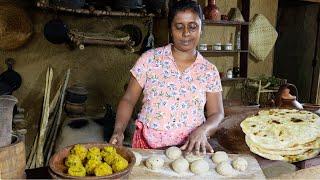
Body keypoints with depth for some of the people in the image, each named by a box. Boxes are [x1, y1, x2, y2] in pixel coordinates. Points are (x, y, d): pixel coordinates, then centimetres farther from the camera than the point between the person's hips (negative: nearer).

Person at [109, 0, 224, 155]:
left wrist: (202, 131, -16)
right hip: (147, 145, 0)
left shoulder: (209, 71, 5)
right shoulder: (149, 59, 2)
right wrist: (119, 130, -11)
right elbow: (128, 100, 5)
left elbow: (216, 114, 5)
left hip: (189, 148, 1)